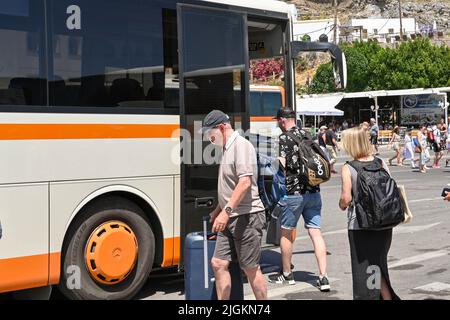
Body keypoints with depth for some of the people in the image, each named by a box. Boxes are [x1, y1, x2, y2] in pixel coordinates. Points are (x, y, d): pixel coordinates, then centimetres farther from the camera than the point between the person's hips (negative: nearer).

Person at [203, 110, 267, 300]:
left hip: (247, 217, -9)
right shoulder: (227, 148, 18)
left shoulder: (241, 145, -13)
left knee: (251, 269, -2)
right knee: (218, 263, 6)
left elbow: (245, 182, -24)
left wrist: (226, 210, -28)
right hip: (230, 219, 10)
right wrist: (218, 211, 30)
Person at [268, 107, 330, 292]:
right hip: (313, 191, 6)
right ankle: (323, 278, -3)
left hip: (293, 192, -6)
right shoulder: (307, 136, 12)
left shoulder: (284, 138, -8)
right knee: (315, 232, 3)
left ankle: (286, 274, 21)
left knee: (286, 233, 10)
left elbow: (281, 165, -15)